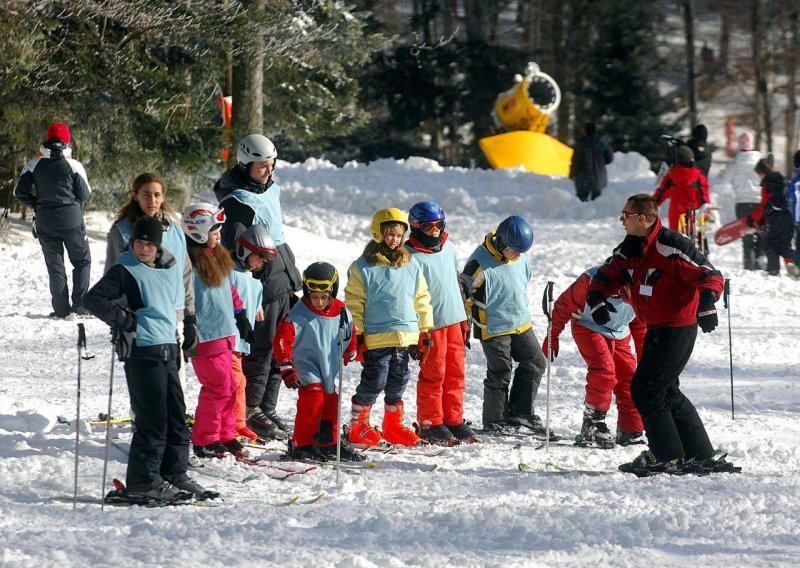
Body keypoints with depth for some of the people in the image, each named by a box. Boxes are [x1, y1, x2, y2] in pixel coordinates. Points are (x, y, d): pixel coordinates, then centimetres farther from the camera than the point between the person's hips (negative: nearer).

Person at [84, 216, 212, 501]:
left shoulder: (170, 269, 14)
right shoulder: (125, 271, -7)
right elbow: (94, 299, -14)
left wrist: (182, 333, 22)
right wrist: (123, 319, -14)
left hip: (167, 350, 8)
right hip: (142, 351, -7)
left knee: (176, 415, 11)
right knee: (152, 419, -7)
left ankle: (175, 474, 20)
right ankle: (143, 482, -2)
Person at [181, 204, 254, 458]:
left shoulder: (218, 256, 12)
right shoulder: (189, 262, -17)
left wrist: (241, 317, 25)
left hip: (224, 333, 9)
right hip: (206, 338, -9)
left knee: (228, 388, 13)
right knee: (218, 387, -8)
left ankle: (225, 435, 23)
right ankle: (204, 441, 0)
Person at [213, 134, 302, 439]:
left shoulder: (270, 190, 14)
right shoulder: (237, 202, -14)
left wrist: (293, 278, 24)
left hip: (283, 285, 9)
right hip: (261, 288, -9)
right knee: (260, 350, -5)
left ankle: (267, 408, 18)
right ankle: (251, 410, 6)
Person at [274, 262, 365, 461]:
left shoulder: (341, 312, -3)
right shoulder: (298, 315, -18)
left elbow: (351, 334, 17)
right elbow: (282, 340, -19)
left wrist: (349, 355, 26)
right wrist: (287, 368, -20)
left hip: (330, 369, 6)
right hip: (307, 368, -6)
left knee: (331, 405, 12)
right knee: (312, 400, -17)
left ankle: (330, 443, 27)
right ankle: (302, 445, -10)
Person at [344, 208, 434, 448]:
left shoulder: (412, 267, 9)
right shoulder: (363, 268, -4)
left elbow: (422, 300, 15)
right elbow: (353, 304, -3)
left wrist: (425, 333, 12)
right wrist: (357, 336, -7)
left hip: (405, 336, 5)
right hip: (376, 337, -5)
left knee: (398, 383, 11)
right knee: (374, 382, -6)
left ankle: (394, 426, 24)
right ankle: (358, 426, 7)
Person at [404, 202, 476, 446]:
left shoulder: (448, 249, 12)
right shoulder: (411, 257, -10)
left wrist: (464, 322, 21)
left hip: (454, 320, 7)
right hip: (430, 324, -7)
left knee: (455, 373, 8)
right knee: (433, 374, -3)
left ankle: (453, 420, 16)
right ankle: (430, 424, 6)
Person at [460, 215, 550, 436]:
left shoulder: (521, 258, -1)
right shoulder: (480, 264, -22)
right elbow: (464, 291, -12)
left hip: (521, 323, 7)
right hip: (494, 328, -7)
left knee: (535, 363, 7)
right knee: (500, 374, -1)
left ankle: (520, 412, 16)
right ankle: (495, 422, 12)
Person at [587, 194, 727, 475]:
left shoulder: (672, 246, -20)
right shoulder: (629, 250, 6)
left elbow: (709, 276, -22)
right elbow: (607, 275, 6)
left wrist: (707, 304, -39)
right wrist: (596, 298, -15)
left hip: (678, 330, -9)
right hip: (656, 330, 9)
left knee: (645, 389, -8)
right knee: (666, 391, 15)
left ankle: (666, 456, 1)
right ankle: (699, 454, 23)